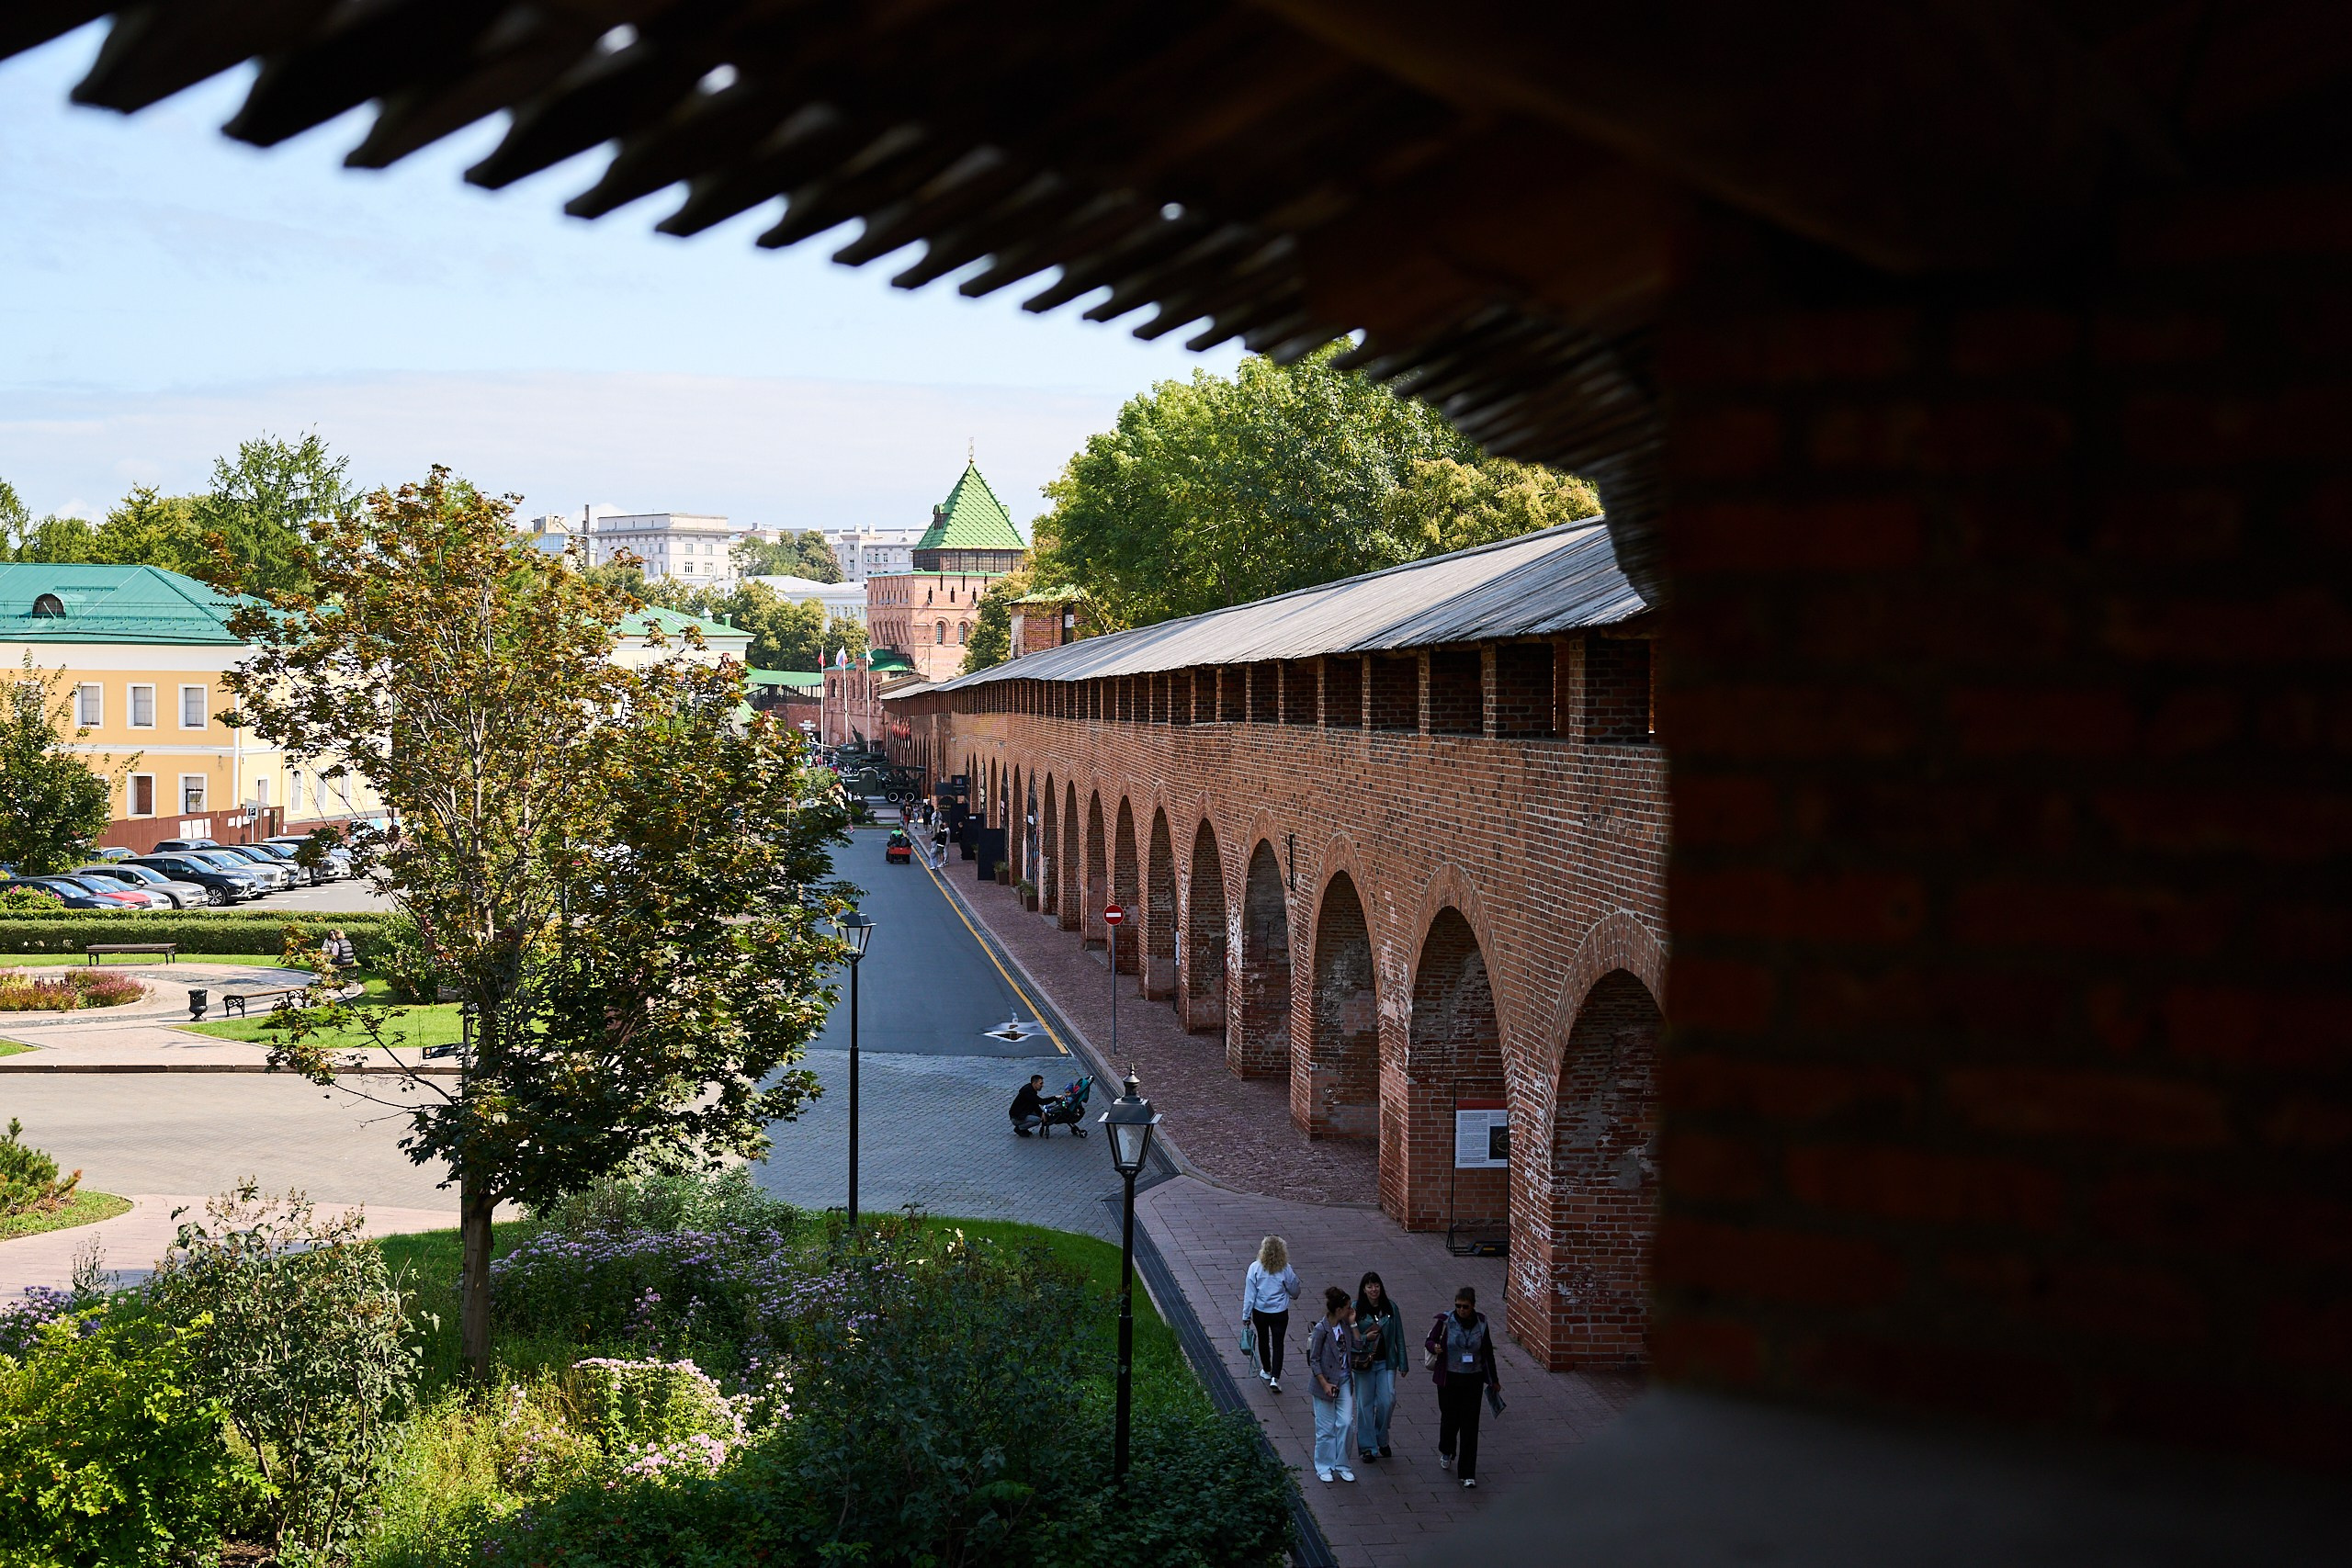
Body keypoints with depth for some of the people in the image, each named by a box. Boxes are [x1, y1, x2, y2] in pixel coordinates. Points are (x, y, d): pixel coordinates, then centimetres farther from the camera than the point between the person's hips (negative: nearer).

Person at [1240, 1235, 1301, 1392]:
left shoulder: (1255, 1268, -15)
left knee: (1263, 1341, 21)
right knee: (1278, 1344, 6)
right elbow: (1294, 1290, 1)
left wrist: (1246, 1315, -2)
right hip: (1280, 1313, -1)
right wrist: (1294, 1296, 26)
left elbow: (1249, 1294, -10)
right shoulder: (1285, 1269, -14)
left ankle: (1266, 1371, 38)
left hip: (1260, 1312, 1)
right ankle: (1275, 1378, -5)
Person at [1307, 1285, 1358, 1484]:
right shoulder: (1321, 1329, -19)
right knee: (1326, 1427, 5)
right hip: (1326, 1381, -5)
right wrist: (1325, 1384, -17)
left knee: (1346, 1423, 2)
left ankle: (1341, 1465, 16)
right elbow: (1314, 1360, -14)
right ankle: (1323, 1467, 20)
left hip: (1344, 1380, 5)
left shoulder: (1344, 1325, -1)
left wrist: (1353, 1324, -8)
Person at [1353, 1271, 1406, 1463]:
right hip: (1364, 1362, -1)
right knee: (1365, 1404, 3)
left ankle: (1382, 1440, 20)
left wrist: (1402, 1363, 3)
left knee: (1388, 1401, -5)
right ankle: (1367, 1447, 14)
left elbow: (1399, 1337, 5)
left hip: (1386, 1362, 1)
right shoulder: (1356, 1309, -4)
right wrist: (1365, 1337, -18)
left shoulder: (1391, 1308, 1)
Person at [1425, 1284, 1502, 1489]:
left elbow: (1488, 1352, 10)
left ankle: (1468, 1474, 4)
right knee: (1449, 1418, 11)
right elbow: (1428, 1340, 0)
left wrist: (1493, 1380, 17)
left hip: (1473, 1380, 1)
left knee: (1470, 1425, -1)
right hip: (1449, 1378, -1)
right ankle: (1446, 1452, 44)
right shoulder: (1445, 1321, -9)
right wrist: (1434, 1347, -25)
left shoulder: (1481, 1322, -2)